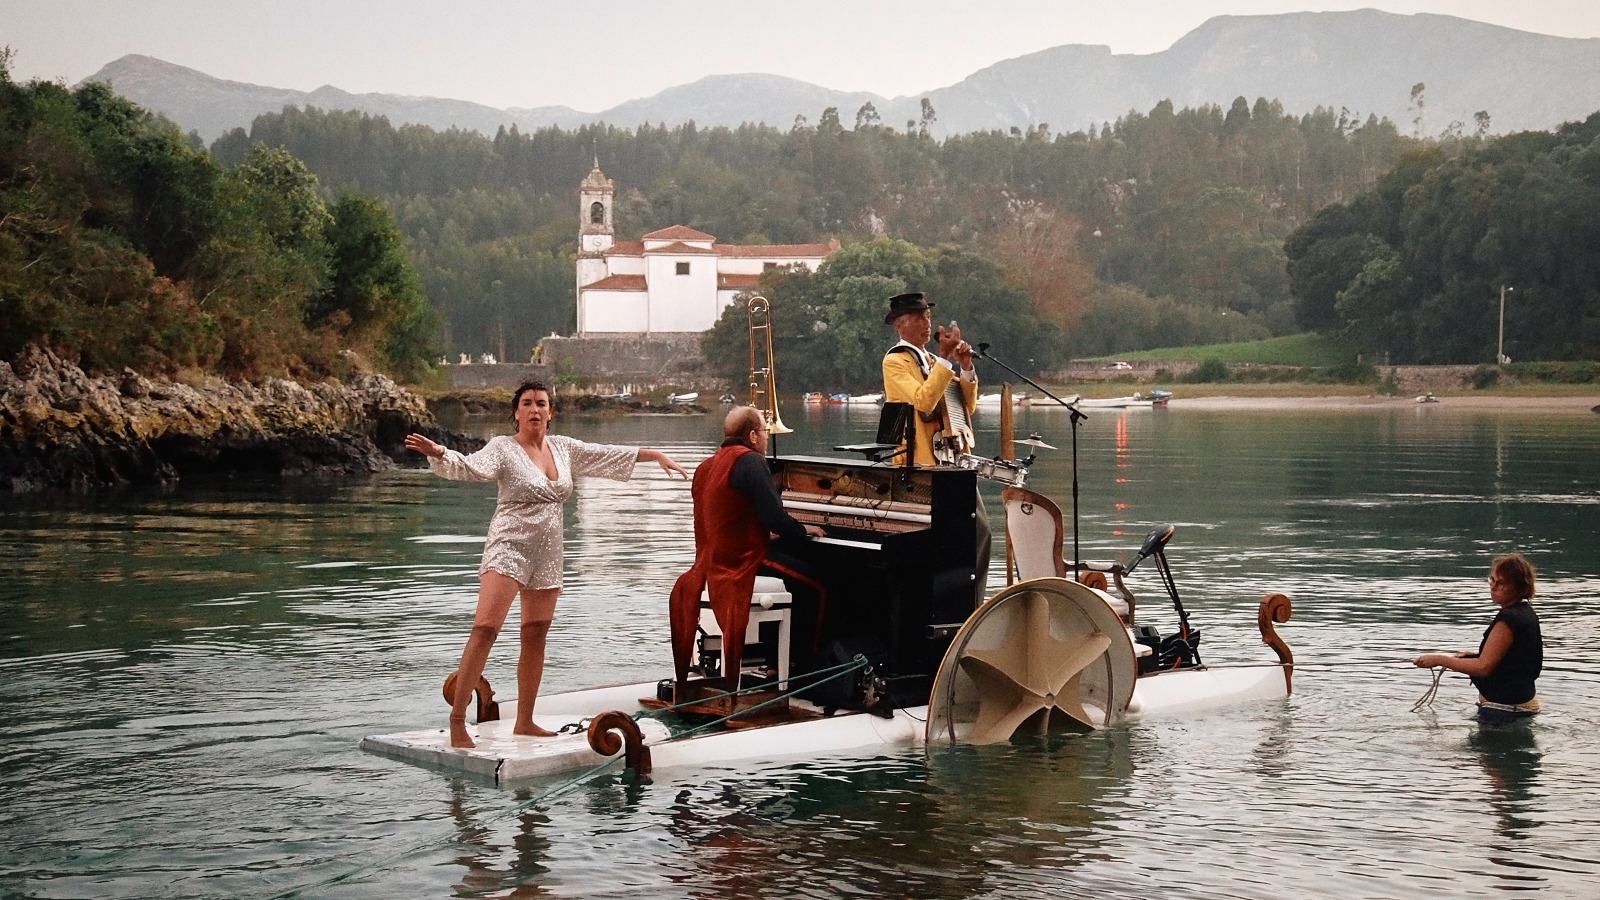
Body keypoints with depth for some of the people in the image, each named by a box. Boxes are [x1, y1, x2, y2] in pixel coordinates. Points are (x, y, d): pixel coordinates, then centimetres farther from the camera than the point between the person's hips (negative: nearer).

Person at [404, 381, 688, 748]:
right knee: (485, 628, -19)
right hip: (509, 548, -6)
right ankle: (457, 720, -20)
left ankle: (525, 722, 18)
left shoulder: (563, 448, 11)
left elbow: (610, 454, 20)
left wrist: (655, 455, 21)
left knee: (536, 635, 9)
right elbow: (470, 467, -23)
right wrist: (436, 453, -42)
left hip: (547, 554, 6)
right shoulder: (503, 448, -6)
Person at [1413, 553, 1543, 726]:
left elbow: (1483, 667, -21)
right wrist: (1474, 656, 11)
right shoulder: (1526, 612, 11)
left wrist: (1439, 659, -13)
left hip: (1505, 709, -11)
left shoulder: (1508, 618, -21)